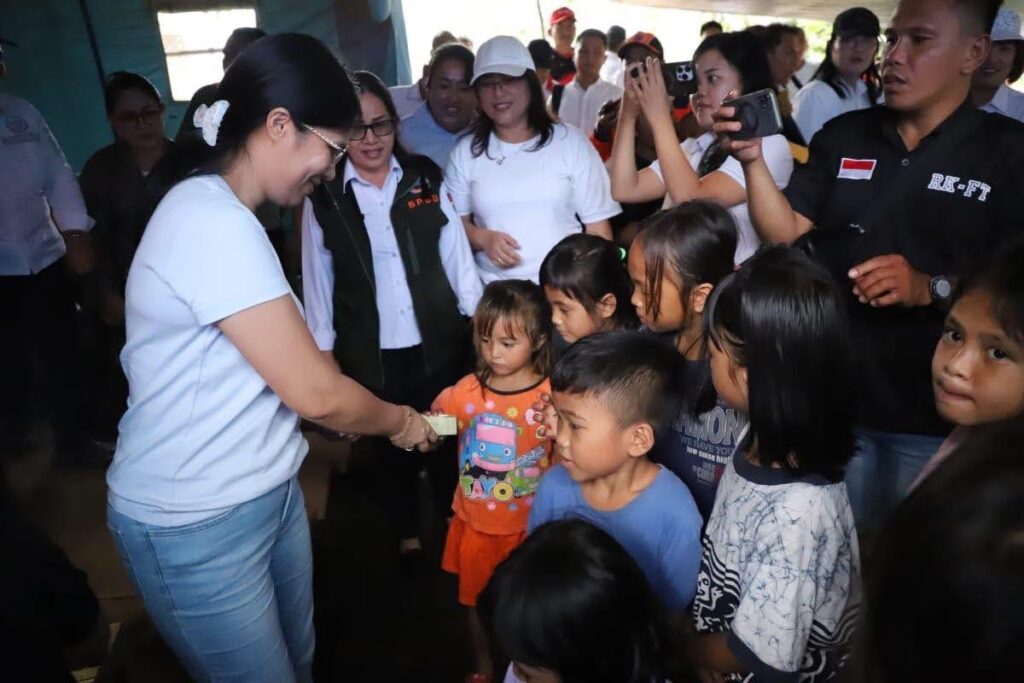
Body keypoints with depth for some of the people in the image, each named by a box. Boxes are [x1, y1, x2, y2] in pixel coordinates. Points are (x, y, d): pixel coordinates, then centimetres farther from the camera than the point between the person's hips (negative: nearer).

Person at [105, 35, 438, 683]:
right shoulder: (212, 222, -24)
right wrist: (401, 420, -6)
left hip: (268, 491, 9)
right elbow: (317, 393, -23)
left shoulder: (222, 214, 8)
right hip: (195, 523, -8)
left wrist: (372, 414, 3)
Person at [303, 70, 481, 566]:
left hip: (437, 341, 1)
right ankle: (407, 532, 40)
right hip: (369, 352, 0)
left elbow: (457, 255, 1)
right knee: (390, 444, 17)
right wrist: (323, 351, 2)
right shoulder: (323, 197, -5)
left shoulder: (426, 178, -2)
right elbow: (318, 281, 0)